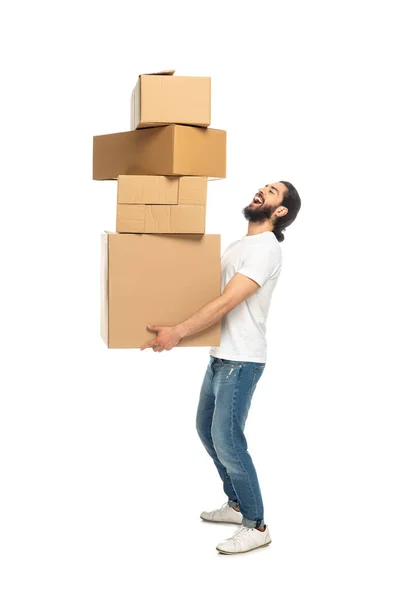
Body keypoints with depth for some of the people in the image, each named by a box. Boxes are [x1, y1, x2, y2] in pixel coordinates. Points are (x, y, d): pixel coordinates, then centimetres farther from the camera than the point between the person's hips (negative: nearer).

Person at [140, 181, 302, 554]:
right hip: (220, 356, 10)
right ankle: (236, 503, 30)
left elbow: (226, 302, -24)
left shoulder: (265, 248, -16)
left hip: (241, 361, -10)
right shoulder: (237, 246, 16)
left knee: (226, 439, -9)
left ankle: (255, 526, 4)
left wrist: (178, 332, -28)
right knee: (207, 430, 17)